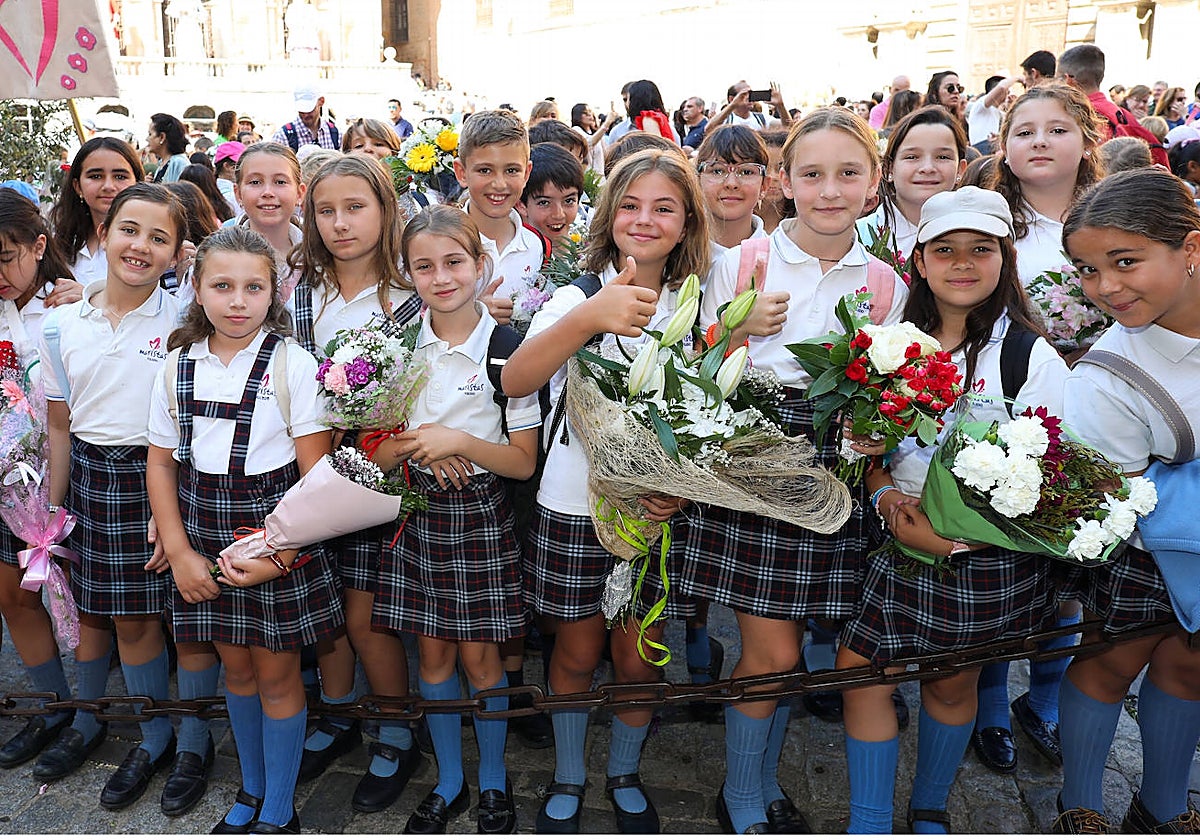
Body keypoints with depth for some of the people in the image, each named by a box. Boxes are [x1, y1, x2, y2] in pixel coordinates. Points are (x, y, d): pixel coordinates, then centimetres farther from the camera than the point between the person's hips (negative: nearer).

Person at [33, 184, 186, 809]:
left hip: (152, 477, -4)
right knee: (89, 609, 15)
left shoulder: (182, 322, -9)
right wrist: (53, 508, 10)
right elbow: (61, 425, 9)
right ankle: (88, 721, 40)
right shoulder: (62, 326, 2)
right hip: (87, 476, 4)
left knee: (135, 616, 3)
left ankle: (156, 739, 25)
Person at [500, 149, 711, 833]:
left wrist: (682, 488, -11)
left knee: (638, 660, 11)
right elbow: (514, 381, -22)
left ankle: (626, 777, 37)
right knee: (577, 654, 12)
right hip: (575, 503, -1)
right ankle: (569, 779, 35)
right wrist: (590, 318, -38)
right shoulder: (577, 298, -5)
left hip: (659, 510, 1)